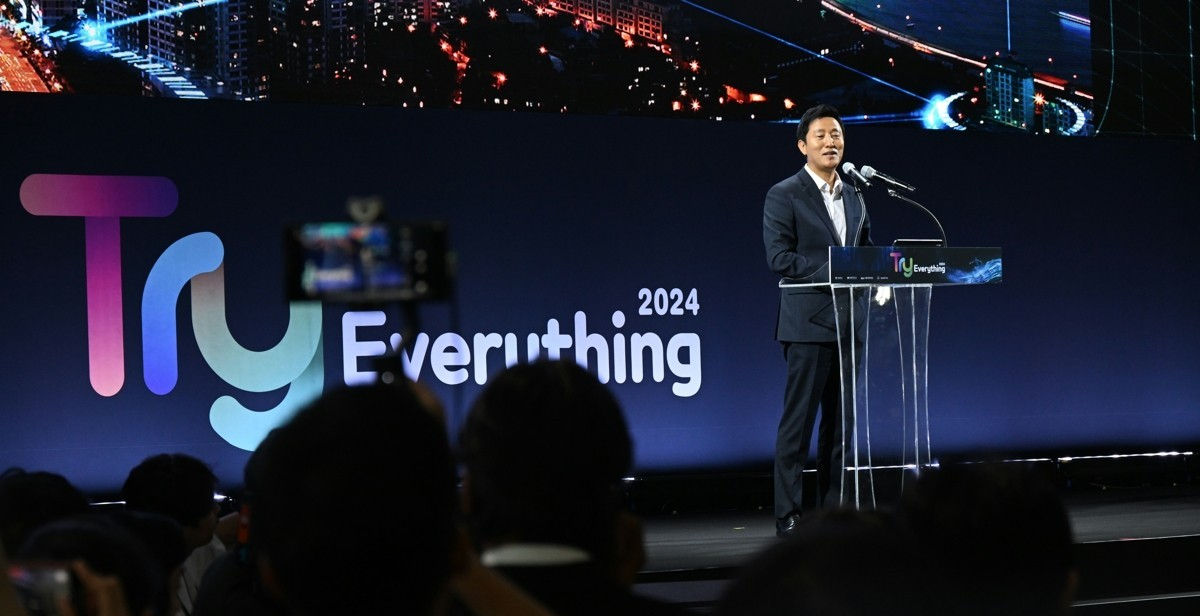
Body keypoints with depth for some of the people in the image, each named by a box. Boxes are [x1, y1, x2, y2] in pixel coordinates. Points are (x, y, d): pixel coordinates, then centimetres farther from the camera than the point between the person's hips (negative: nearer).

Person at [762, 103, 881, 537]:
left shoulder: (854, 198, 17)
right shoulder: (784, 195, -2)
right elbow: (779, 257, -11)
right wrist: (831, 273, -18)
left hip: (850, 322, 6)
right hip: (808, 322, -6)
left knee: (841, 423, 7)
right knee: (798, 422, -5)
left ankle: (835, 511, 12)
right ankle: (788, 515, -2)